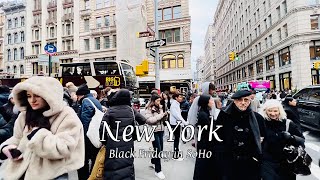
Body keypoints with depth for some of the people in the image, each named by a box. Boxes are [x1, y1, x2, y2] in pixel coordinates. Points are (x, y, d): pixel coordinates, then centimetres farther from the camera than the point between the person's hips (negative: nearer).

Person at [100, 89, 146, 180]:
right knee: (127, 166, 16)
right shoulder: (131, 110, 0)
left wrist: (105, 141, 3)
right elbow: (143, 121, 8)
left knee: (112, 167, 11)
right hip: (128, 144, 3)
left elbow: (102, 128, -11)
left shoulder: (110, 110, -7)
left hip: (113, 144, -2)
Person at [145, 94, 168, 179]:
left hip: (161, 130, 7)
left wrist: (165, 115, -7)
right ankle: (158, 170, 11)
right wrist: (161, 115, -21)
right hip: (154, 131, -7)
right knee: (158, 149, -4)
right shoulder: (148, 109, -11)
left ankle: (153, 162, 41)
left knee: (160, 148, 16)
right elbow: (149, 120, -23)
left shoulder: (160, 108, 8)